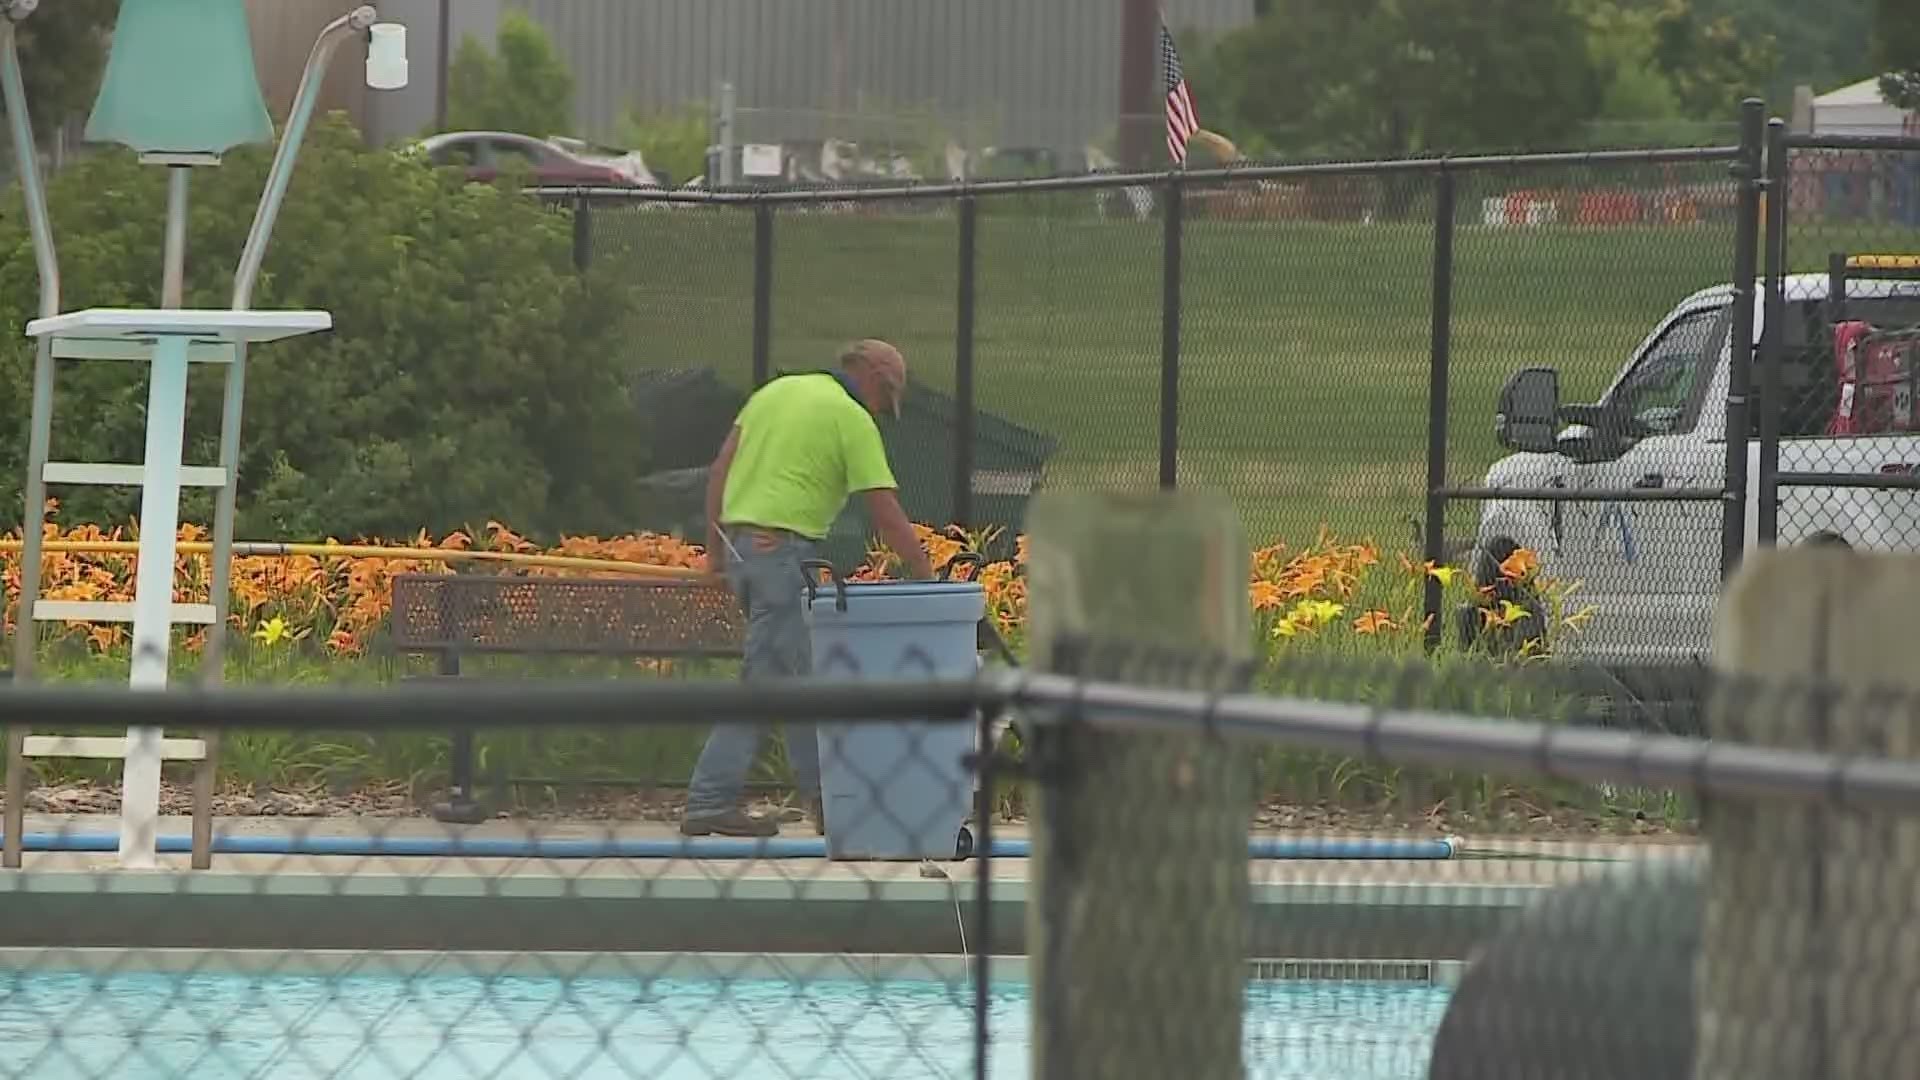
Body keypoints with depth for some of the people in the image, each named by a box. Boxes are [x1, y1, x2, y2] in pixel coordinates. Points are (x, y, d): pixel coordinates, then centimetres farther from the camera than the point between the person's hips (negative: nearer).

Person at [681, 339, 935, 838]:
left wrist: (716, 545, 17)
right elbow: (887, 516, -8)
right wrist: (927, 579, -3)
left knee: (801, 673, 13)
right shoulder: (853, 421, -5)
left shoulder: (777, 390, 16)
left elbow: (721, 468, 14)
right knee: (764, 679, -4)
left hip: (738, 540, 8)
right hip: (783, 549, -8)